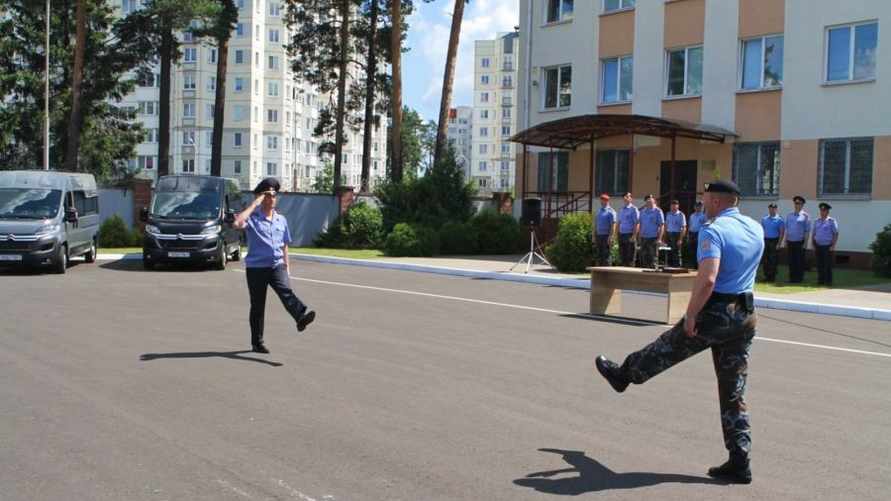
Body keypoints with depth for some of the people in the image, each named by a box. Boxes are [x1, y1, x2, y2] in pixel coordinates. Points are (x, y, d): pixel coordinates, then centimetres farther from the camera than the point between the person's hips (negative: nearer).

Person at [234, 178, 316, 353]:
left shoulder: (281, 220, 13)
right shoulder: (253, 218, -3)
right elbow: (238, 223, -26)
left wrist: (287, 269, 17)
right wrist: (254, 204, -18)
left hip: (277, 266, 3)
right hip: (256, 267, -3)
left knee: (286, 291, -24)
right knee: (257, 306, 5)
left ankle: (301, 316, -48)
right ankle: (257, 343, 16)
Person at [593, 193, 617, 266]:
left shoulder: (611, 211, -6)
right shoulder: (599, 211, 17)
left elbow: (613, 225, -13)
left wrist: (611, 237, -20)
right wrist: (594, 236, 15)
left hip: (607, 236, -7)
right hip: (599, 235, 7)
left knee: (607, 255, -8)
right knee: (599, 255, 8)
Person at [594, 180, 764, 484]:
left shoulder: (712, 231, -16)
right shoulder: (756, 229, 9)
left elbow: (707, 279, -29)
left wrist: (690, 316, -20)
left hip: (714, 313, -6)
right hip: (746, 315, 6)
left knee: (665, 349, 20)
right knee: (734, 391, 10)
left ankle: (623, 376, 45)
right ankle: (739, 462, 9)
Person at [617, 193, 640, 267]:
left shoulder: (634, 209, -5)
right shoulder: (621, 210, 16)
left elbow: (637, 223, -11)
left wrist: (634, 236, -18)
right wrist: (618, 234, 13)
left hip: (630, 235, -7)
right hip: (622, 235, 7)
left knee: (630, 257, -5)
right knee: (622, 256, 9)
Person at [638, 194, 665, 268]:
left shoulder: (658, 211, -3)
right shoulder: (642, 212, 14)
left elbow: (662, 226, -6)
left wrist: (659, 238, -12)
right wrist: (640, 236, 10)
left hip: (653, 238, -5)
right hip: (644, 238, 5)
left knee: (653, 258, -4)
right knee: (643, 257, 7)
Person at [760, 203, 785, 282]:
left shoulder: (779, 220, -4)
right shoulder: (764, 219, 10)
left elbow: (782, 233, -6)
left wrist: (778, 244, -13)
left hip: (774, 241, -4)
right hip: (766, 240, 4)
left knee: (773, 260, -1)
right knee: (765, 260, 6)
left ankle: (772, 277, 7)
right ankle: (766, 276, 15)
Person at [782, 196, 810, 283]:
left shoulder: (805, 216, -3)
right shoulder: (789, 215, 12)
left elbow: (807, 231, -5)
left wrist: (805, 243, -10)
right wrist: (786, 241, 11)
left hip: (800, 242, -4)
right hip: (790, 242, 4)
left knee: (800, 261, 0)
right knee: (791, 261, 6)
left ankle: (799, 278, 6)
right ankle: (792, 278, 13)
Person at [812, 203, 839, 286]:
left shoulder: (831, 221, -2)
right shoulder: (817, 221, 12)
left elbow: (836, 234, -5)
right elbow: (814, 234, 15)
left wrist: (833, 246, -11)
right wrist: (813, 245, 6)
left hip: (828, 246, -4)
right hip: (818, 246, 4)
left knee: (828, 265, -4)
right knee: (819, 265, 5)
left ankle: (828, 282, 1)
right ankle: (820, 280, 11)